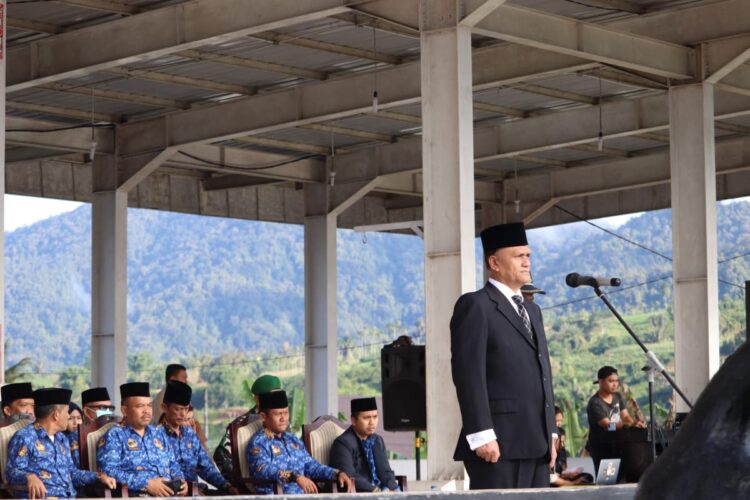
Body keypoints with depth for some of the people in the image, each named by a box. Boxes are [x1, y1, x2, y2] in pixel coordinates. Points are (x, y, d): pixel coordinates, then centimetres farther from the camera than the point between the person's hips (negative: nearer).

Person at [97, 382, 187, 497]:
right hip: (136, 496, -6)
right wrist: (146, 484, -17)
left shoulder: (159, 433, 24)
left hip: (169, 495, 6)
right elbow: (108, 471, -10)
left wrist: (179, 480, 4)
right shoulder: (113, 436, 3)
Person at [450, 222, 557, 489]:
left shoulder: (532, 310, 24)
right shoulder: (475, 306, -3)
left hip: (535, 444, 8)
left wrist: (549, 434, 16)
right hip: (498, 443, -8)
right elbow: (469, 374, -12)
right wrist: (482, 436, -19)